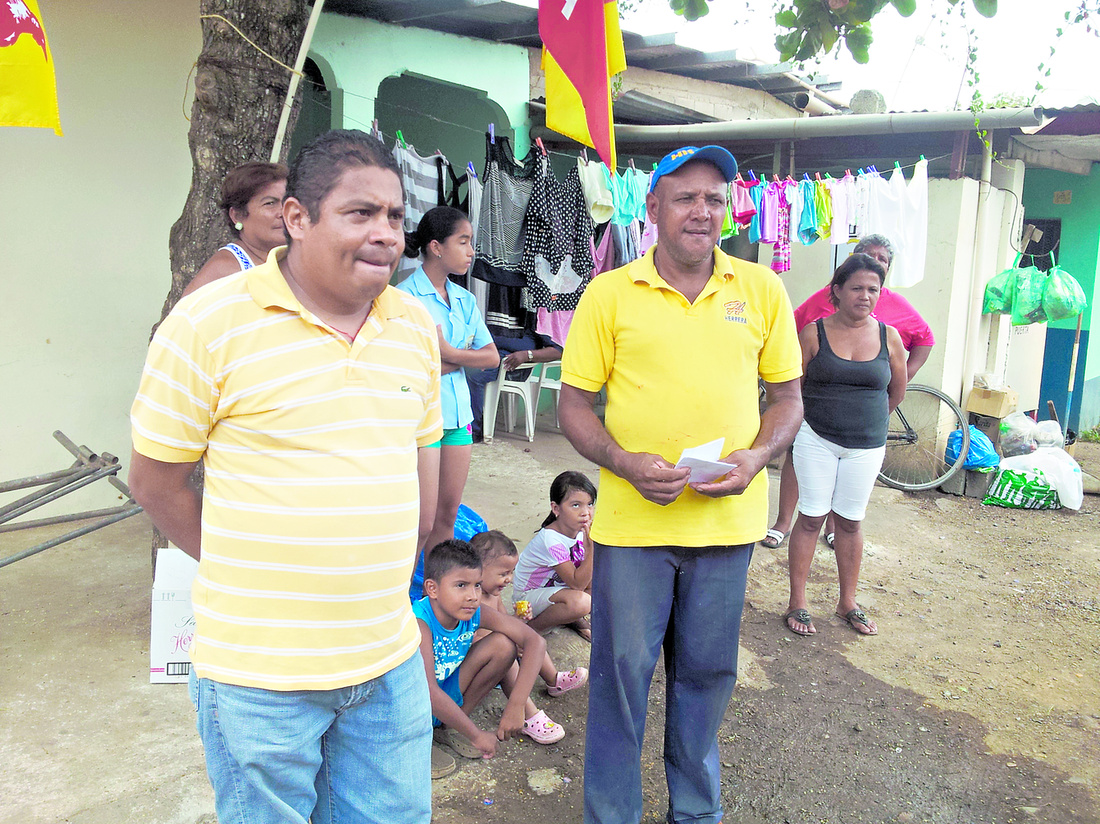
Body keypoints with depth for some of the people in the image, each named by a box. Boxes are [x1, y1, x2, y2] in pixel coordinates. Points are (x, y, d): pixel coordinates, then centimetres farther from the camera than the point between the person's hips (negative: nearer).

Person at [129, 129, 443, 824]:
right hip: (259, 673, -4)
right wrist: (249, 577, -1)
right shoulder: (208, 323, -13)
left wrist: (383, 577, 12)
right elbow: (155, 480, -5)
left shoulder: (417, 324, 3)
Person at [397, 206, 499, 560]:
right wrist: (466, 356, -10)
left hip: (458, 415, 7)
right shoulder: (405, 296, -9)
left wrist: (450, 353, -9)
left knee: (448, 517, 13)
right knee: (423, 523, -5)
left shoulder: (464, 299, 11)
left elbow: (492, 356, 6)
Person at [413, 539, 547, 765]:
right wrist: (476, 735, -34)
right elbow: (428, 691, -41)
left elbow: (536, 641, -17)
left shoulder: (475, 613, -16)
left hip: (445, 697, 6)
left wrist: (515, 706, -26)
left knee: (503, 645, -12)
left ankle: (449, 727, 4)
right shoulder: (419, 621, -33)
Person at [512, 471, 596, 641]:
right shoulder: (551, 540, -32)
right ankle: (533, 627, -10)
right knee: (580, 602, -35)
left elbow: (589, 581, -2)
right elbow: (577, 584, -30)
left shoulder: (580, 530, -9)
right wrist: (592, 546, -37)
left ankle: (576, 619, 12)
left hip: (557, 586, 8)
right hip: (529, 596, -8)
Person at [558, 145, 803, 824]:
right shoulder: (608, 294, -2)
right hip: (632, 520, -2)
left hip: (728, 518, 2)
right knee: (623, 671, 8)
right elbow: (574, 403, 0)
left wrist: (758, 455, -10)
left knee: (707, 672, 17)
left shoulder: (763, 290, 4)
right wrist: (625, 462, -16)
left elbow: (788, 396, 9)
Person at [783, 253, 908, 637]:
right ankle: (797, 603, 10)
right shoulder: (814, 333, -5)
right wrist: (827, 415, 10)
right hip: (816, 440, -2)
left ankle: (847, 602, 25)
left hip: (866, 447, 2)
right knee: (811, 519, 0)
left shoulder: (889, 337, 1)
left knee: (850, 521, 10)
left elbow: (897, 392, 15)